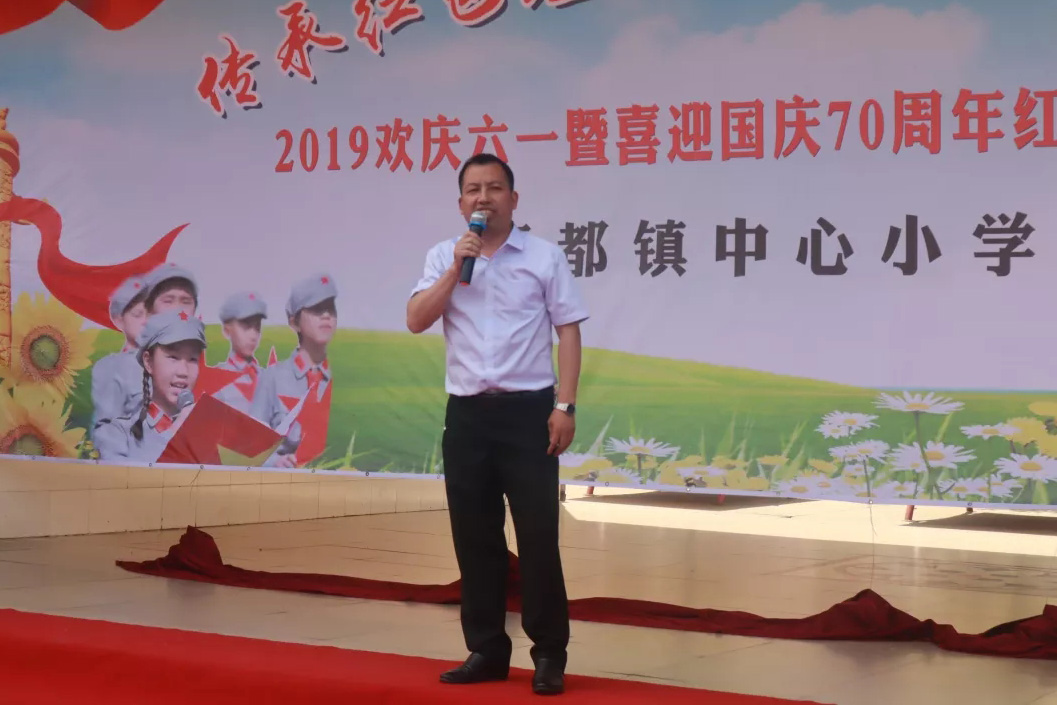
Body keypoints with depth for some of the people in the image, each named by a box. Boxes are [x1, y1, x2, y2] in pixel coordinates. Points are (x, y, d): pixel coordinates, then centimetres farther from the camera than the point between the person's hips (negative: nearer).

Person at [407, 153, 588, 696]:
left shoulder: (544, 255, 1)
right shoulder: (443, 257, 9)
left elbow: (568, 331, -1)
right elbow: (416, 321, -2)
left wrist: (565, 406, -9)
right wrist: (456, 268, -11)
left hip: (527, 408, -3)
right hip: (466, 412, 3)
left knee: (537, 535, -3)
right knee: (474, 536, 7)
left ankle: (549, 654, 6)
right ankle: (486, 650, 17)